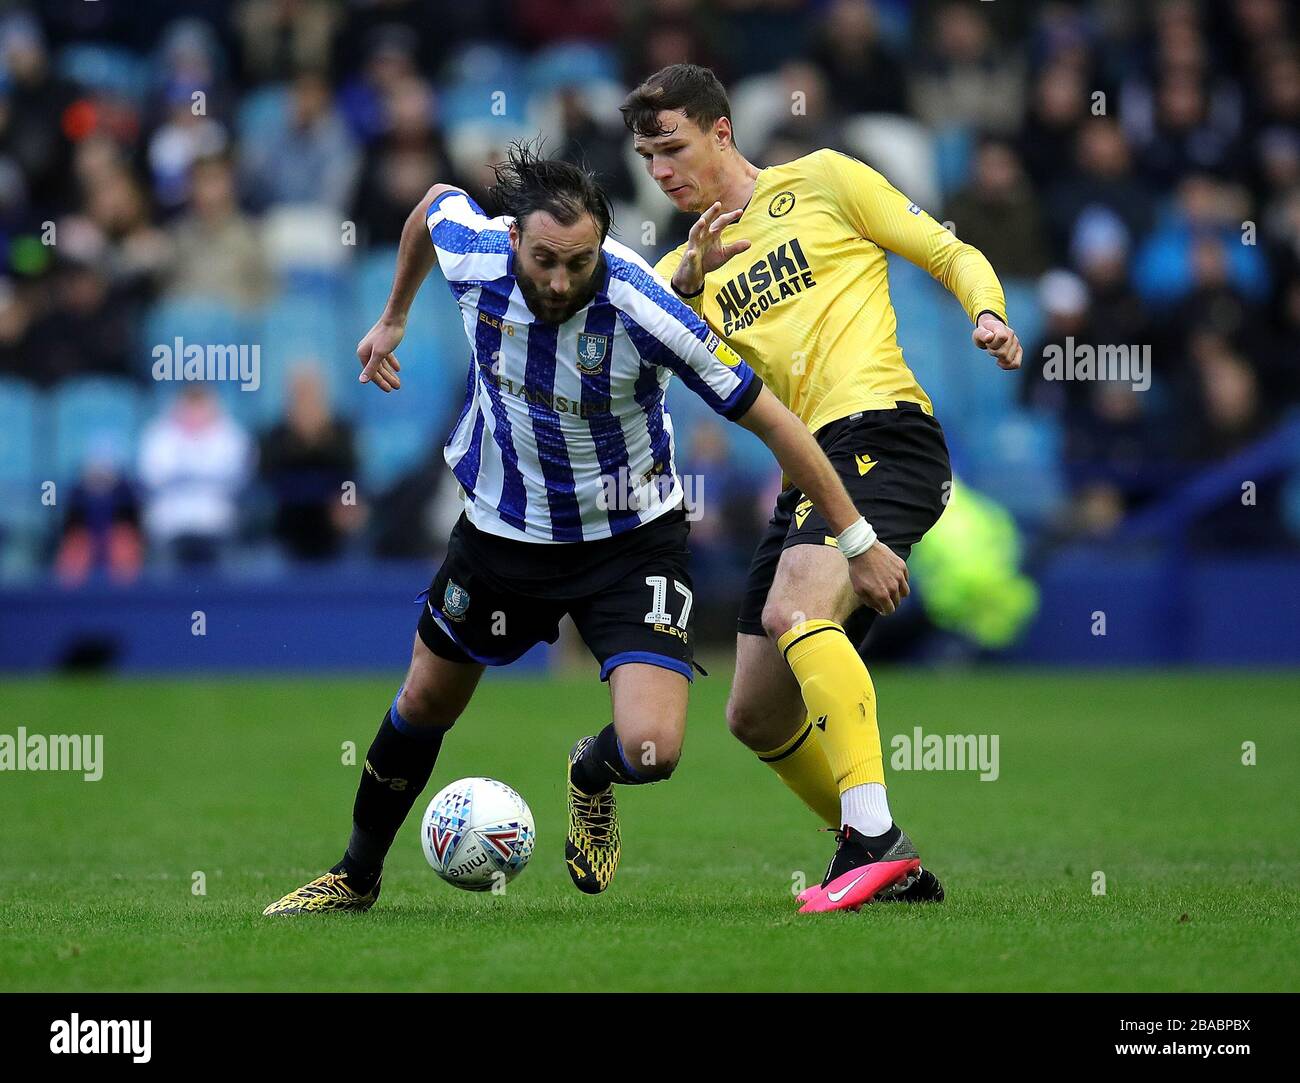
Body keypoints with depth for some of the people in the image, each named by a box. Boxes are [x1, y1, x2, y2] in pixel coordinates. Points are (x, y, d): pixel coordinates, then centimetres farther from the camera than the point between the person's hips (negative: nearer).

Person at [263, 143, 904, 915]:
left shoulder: (642, 308, -32)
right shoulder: (471, 254, -21)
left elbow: (770, 419, -24)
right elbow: (435, 203, 6)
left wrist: (858, 543, -19)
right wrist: (394, 319, 21)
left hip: (631, 539, -3)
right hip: (505, 527, 3)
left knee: (651, 750, -19)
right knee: (425, 703, 18)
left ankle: (593, 777, 20)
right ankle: (357, 877, 43)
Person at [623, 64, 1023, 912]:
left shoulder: (819, 181, 8)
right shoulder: (684, 263, 22)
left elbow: (950, 255, 7)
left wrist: (989, 316, -13)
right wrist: (689, 279, -18)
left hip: (880, 433, -8)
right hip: (806, 475, 8)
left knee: (795, 610, -32)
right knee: (758, 716, 8)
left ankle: (874, 837, -40)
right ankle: (886, 867, 21)